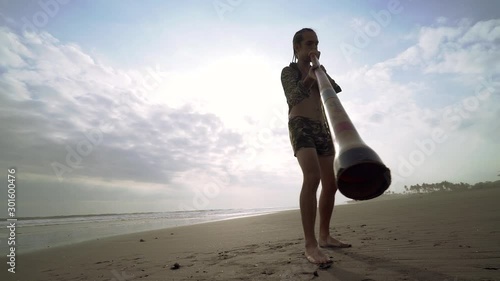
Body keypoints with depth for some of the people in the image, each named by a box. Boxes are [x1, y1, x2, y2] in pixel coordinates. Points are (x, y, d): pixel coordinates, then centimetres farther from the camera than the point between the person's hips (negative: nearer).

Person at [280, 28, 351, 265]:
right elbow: (293, 97, -9)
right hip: (301, 127, -7)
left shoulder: (317, 70, 26)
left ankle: (324, 237, 13)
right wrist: (309, 78, -26)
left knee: (330, 184, 2)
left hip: (322, 129, 7)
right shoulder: (289, 71, 9)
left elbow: (337, 89, 11)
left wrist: (320, 70, 0)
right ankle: (310, 245, -27)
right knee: (312, 177, -29)